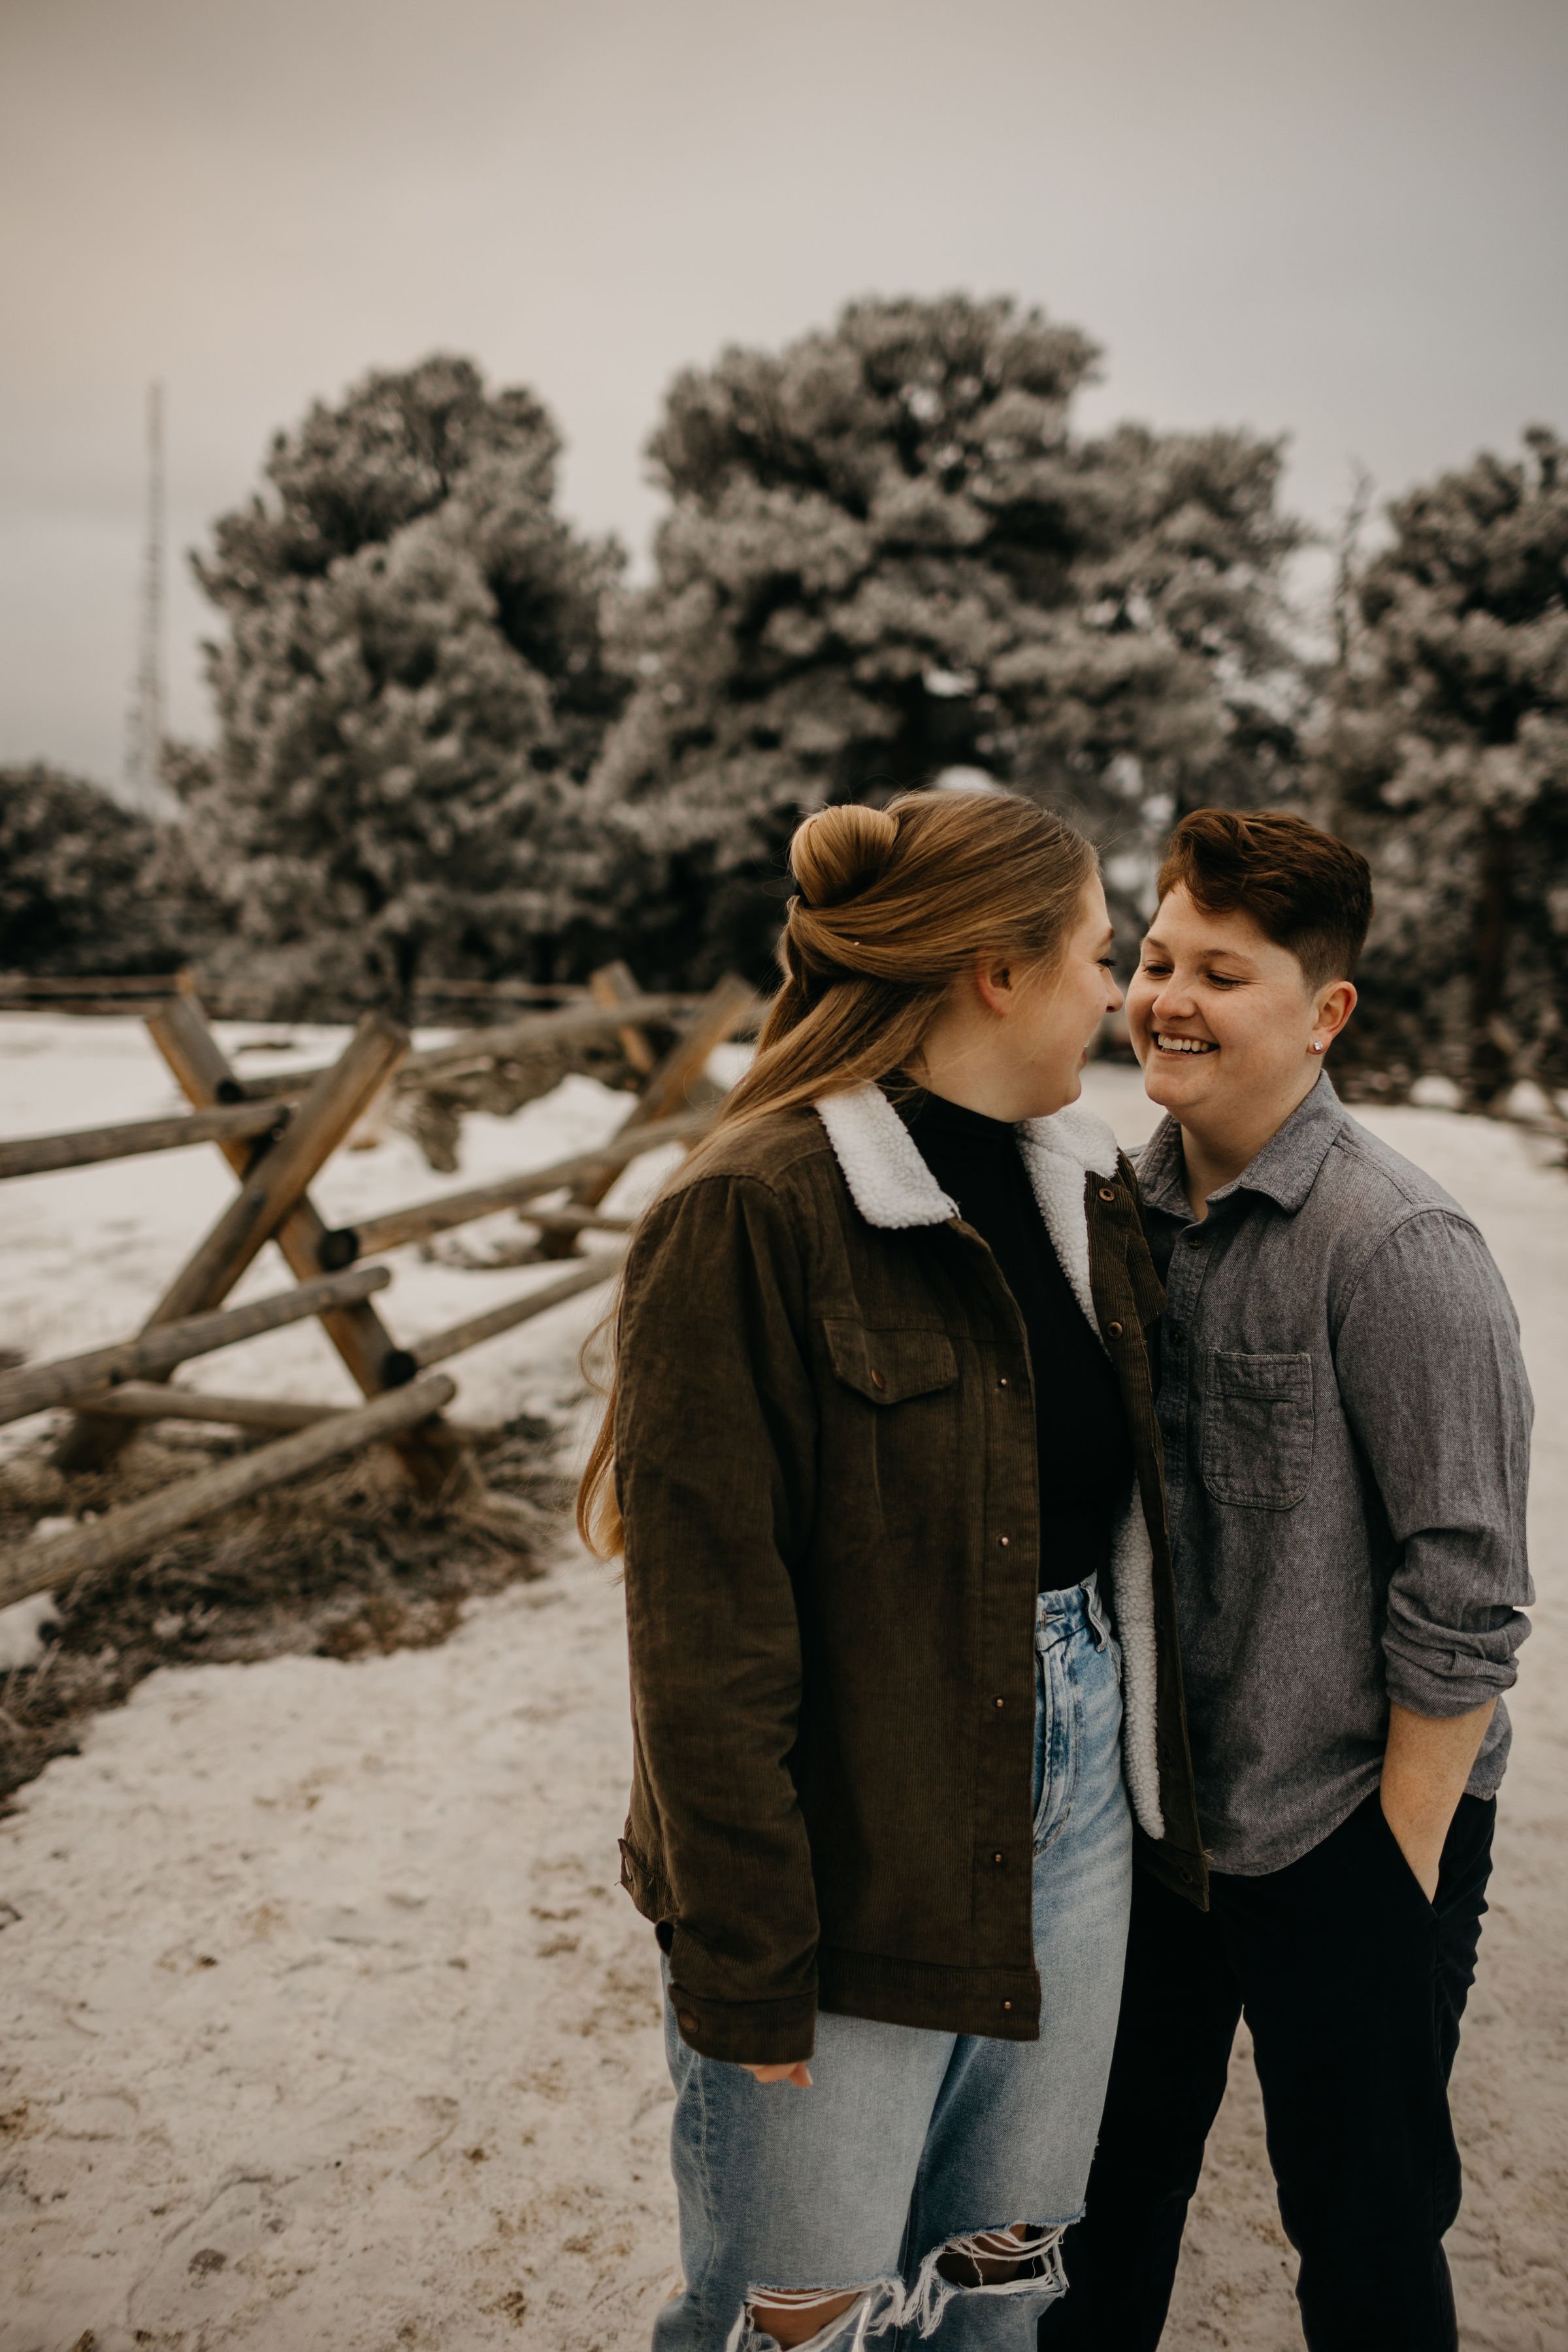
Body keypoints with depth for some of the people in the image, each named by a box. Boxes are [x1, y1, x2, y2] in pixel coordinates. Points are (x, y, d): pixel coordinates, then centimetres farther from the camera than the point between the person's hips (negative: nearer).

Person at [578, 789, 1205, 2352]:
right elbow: (707, 1637, -19)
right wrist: (747, 1968, -16)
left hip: (1073, 1799, 7)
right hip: (858, 1851, -7)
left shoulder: (1086, 1188, 5)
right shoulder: (754, 1219, -19)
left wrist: (1154, 1774, 9)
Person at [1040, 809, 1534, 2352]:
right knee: (1113, 2177, 23)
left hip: (1348, 1838, -5)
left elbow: (1465, 1594, -17)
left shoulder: (1396, 1249, -20)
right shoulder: (1128, 1211, -1)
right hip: (1148, 1816, 6)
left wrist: (1403, 1867, -12)